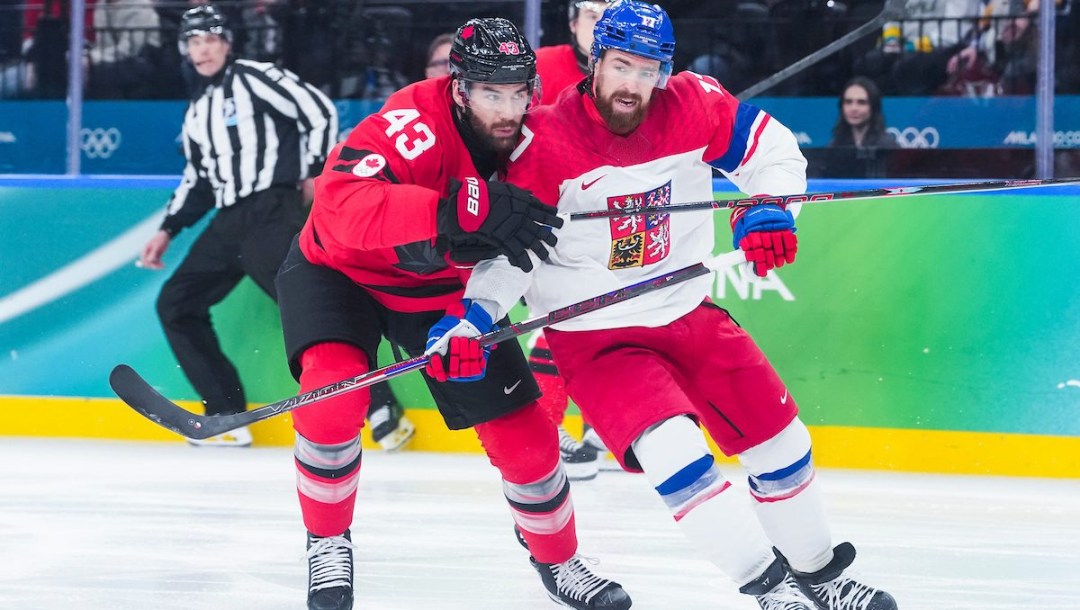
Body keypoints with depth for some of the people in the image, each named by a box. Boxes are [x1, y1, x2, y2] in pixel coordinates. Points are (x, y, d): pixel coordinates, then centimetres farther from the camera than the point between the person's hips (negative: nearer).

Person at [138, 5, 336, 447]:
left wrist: (315, 172, -11)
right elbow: (198, 180, 27)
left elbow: (319, 112, -10)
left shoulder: (254, 79, -3)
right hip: (230, 221, 9)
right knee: (176, 304, 4)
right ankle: (228, 418, 3)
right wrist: (167, 232, 21)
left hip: (273, 210, -9)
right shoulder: (198, 112, 20)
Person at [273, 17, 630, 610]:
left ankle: (556, 557, 27)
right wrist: (460, 211, -63)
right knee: (335, 393, -29)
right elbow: (340, 204, -52)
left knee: (523, 432, 0)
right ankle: (327, 541, -4)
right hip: (342, 271, -5)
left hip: (446, 285, 5)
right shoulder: (415, 125, -38)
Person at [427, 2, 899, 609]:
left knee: (779, 438, 10)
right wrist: (475, 314, -24)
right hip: (596, 336, -5)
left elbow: (772, 148, 2)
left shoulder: (694, 106, -10)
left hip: (689, 314, 5)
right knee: (672, 451, -26)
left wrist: (769, 209, -17)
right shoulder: (546, 143, -18)